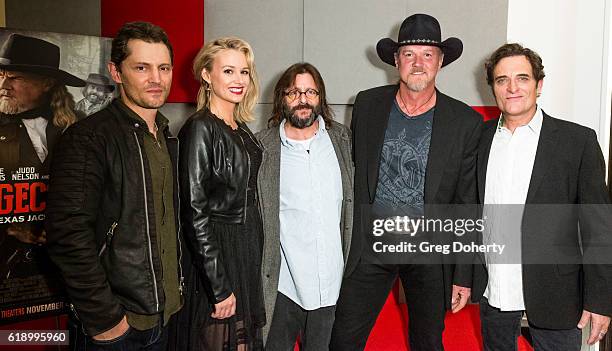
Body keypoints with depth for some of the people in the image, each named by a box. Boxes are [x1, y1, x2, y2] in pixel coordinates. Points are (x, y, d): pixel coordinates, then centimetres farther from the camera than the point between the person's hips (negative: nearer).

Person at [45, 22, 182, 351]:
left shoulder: (167, 139, 8)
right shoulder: (88, 139, -15)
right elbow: (69, 236, -20)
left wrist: (176, 289, 12)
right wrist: (103, 319, -19)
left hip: (164, 317, 7)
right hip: (114, 324, -6)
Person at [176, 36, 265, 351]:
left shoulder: (242, 130, 9)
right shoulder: (200, 128, -14)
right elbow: (194, 212, -18)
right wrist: (220, 288, -19)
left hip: (248, 252, 8)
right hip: (214, 256, -8)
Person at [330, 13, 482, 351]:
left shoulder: (466, 122, -5)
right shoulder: (367, 104, 0)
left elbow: (468, 204, -2)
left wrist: (464, 275, -2)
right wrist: (341, 243, 8)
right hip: (370, 245, 1)